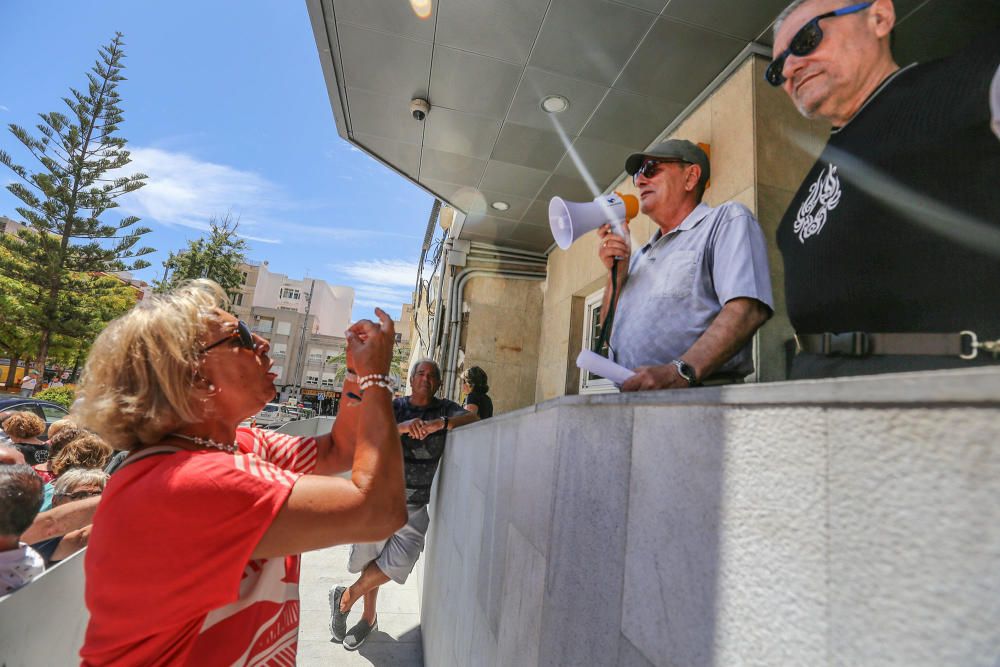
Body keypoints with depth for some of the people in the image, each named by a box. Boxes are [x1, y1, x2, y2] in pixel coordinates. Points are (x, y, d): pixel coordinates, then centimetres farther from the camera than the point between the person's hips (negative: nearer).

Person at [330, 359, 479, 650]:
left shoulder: (444, 409, 2)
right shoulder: (394, 407, 1)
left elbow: (473, 419, -15)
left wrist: (440, 423, -28)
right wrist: (403, 427, -30)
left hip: (417, 504, 0)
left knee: (397, 562, -7)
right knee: (371, 558, 11)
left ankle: (346, 597, 21)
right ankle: (369, 617, 37)